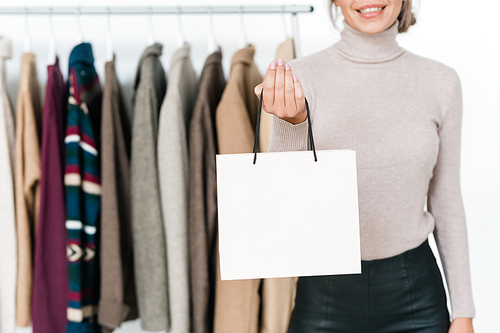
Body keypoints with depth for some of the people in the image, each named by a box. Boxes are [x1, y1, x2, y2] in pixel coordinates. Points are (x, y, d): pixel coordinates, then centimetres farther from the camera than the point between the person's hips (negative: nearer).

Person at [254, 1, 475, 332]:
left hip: (414, 293, 2)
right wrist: (291, 124, -31)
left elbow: (447, 201, 4)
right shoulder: (299, 77, -8)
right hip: (325, 293, -1)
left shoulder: (441, 81, -2)